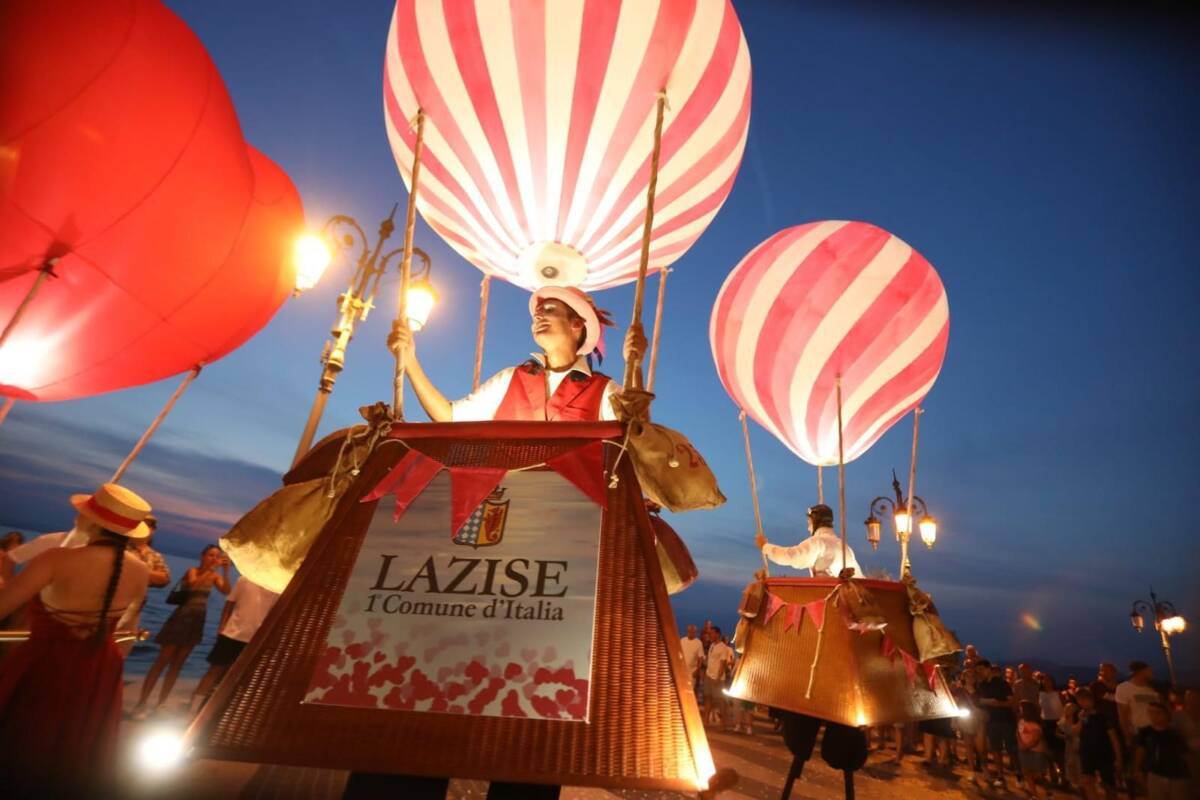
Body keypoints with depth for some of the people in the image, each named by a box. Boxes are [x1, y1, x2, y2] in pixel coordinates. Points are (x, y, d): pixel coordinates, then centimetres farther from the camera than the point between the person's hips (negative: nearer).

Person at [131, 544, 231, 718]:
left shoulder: (215, 576, 3)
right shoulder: (192, 571, -10)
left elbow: (226, 591, -14)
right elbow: (193, 584, -34)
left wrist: (225, 571, -23)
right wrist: (211, 569, -39)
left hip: (197, 622, 5)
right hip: (181, 619, -5)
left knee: (177, 665, 10)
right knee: (162, 662, -3)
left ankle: (160, 704, 17)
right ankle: (141, 704, 5)